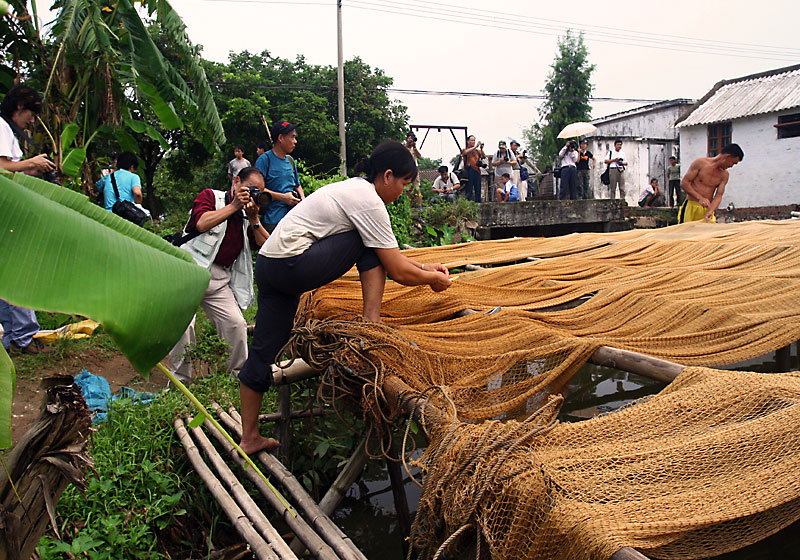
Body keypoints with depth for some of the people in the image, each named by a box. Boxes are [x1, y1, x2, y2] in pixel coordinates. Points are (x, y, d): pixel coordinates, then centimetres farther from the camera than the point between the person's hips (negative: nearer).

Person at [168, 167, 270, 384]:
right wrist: (234, 206, -9)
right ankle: (180, 378, 3)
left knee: (236, 324, -6)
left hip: (220, 279, 5)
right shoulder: (210, 196, 6)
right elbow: (202, 223, -15)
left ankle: (239, 375, 11)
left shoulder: (247, 214, 19)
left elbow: (265, 245, 9)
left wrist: (253, 219, -3)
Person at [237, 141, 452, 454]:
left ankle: (250, 438, 20)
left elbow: (391, 255, 27)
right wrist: (433, 279, 8)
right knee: (371, 245, -2)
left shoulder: (355, 189, 18)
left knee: (264, 351, 11)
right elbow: (398, 272, -9)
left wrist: (424, 267, 26)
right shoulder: (369, 202, -11)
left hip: (267, 263, 9)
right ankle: (371, 322, -2)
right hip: (293, 266, -9)